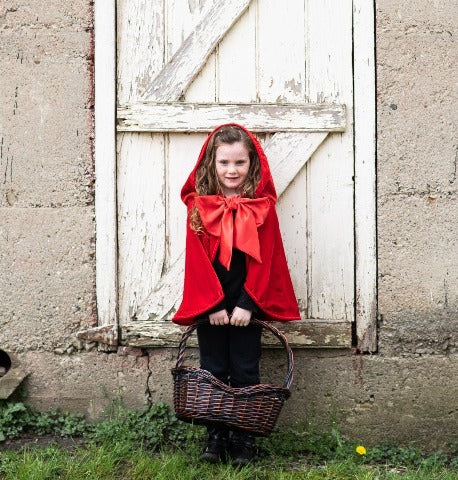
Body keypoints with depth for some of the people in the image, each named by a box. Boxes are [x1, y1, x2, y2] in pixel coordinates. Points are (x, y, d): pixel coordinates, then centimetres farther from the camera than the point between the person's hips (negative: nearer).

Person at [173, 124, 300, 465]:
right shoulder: (198, 206, -3)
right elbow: (197, 260, -5)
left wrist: (247, 304, -13)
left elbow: (265, 260, -7)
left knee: (245, 373, 6)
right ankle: (216, 437, 20)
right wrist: (212, 304, -12)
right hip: (209, 305, 1)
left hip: (247, 303, -1)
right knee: (213, 372, 8)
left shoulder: (262, 207, -4)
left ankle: (244, 440, 16)